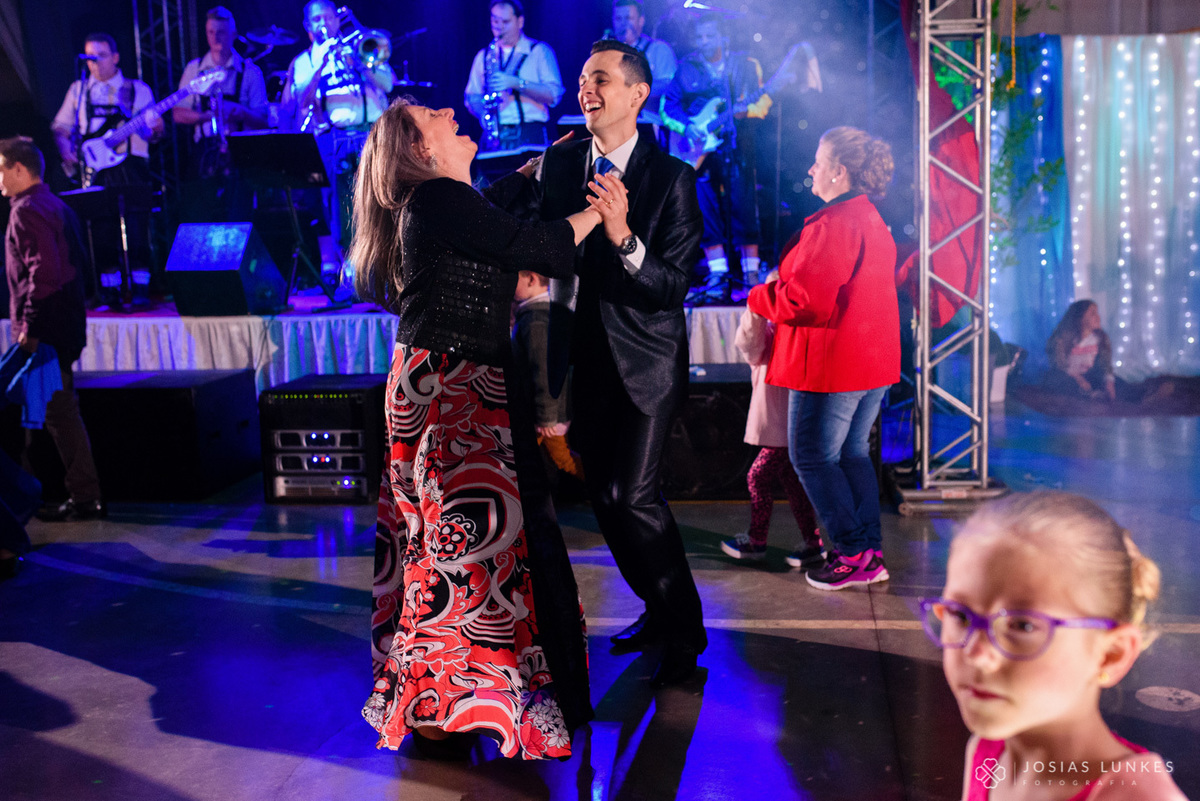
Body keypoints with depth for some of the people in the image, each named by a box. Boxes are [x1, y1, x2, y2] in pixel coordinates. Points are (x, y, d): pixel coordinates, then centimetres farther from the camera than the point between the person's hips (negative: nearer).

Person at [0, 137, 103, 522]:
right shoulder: (55, 206, 16)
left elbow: (42, 271, -24)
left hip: (43, 331, -10)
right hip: (63, 326, 10)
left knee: (59, 412, -5)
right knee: (60, 410, 14)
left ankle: (84, 497, -1)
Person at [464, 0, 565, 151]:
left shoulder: (540, 51, 7)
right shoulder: (483, 56, 18)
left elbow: (554, 95, -5)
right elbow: (471, 97, 17)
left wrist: (517, 83, -16)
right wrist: (482, 112, -6)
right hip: (493, 135, 3)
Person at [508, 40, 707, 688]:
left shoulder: (671, 177, -10)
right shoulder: (558, 162, 5)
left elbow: (675, 286, -15)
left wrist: (624, 236, -31)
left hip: (646, 359, -5)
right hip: (587, 355, 5)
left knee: (633, 495, -12)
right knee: (605, 496, 11)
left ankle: (685, 631, 7)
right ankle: (658, 610, 31)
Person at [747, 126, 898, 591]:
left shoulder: (833, 225, -18)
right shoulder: (873, 221, 15)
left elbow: (804, 300, -23)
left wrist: (759, 298, -4)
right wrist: (783, 286, 16)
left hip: (832, 362, -10)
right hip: (873, 361, 10)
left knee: (812, 458, 1)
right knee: (853, 455, 16)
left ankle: (854, 554, 3)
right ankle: (871, 554, 19)